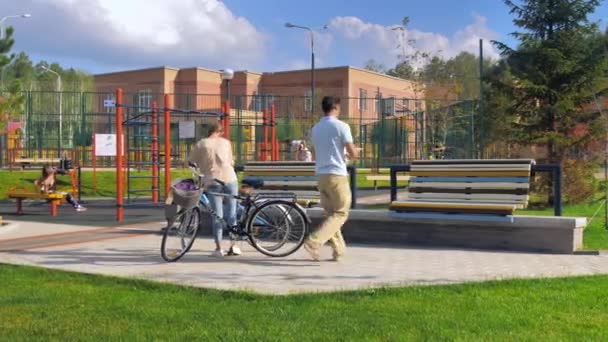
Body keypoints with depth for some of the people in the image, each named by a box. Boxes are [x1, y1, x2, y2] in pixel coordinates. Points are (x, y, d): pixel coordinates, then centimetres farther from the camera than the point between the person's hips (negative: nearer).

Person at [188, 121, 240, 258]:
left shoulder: (201, 144, 5)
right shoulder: (226, 142, 11)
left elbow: (191, 161, 9)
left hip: (213, 181, -1)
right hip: (229, 179, 1)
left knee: (217, 216, 3)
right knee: (232, 214, 10)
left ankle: (219, 248, 3)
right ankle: (233, 245, 10)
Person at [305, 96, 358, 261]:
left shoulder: (315, 128, 11)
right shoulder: (341, 126, -9)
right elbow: (353, 153, -11)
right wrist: (352, 155, 12)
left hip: (321, 175, 7)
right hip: (337, 175, -7)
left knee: (330, 213, 13)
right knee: (340, 214, -1)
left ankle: (339, 249, 16)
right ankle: (314, 242, -16)